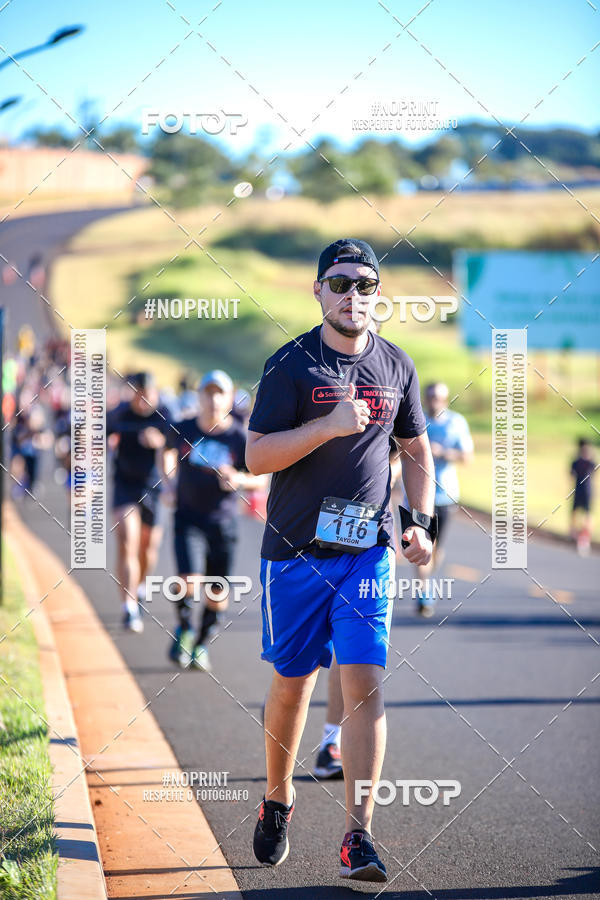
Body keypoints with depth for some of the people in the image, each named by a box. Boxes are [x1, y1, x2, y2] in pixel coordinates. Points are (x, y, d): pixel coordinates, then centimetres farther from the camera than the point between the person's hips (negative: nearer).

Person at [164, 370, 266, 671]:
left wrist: (239, 479, -21)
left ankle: (202, 644, 26)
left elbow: (260, 479, -2)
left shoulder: (240, 437, -8)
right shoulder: (183, 430, -3)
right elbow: (170, 452, 20)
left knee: (217, 589, 5)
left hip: (222, 519, 0)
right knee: (188, 578, -17)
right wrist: (171, 482, 6)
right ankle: (183, 628, 11)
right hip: (187, 514, 0)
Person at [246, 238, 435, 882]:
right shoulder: (290, 364, -3)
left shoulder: (396, 367, 9)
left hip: (368, 551, 2)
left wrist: (421, 524, 5)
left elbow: (416, 452, 19)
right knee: (292, 682, 8)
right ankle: (277, 800, 33)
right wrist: (330, 425, -21)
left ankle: (358, 836, -11)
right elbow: (256, 457, -10)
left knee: (364, 685, -10)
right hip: (296, 550, -2)